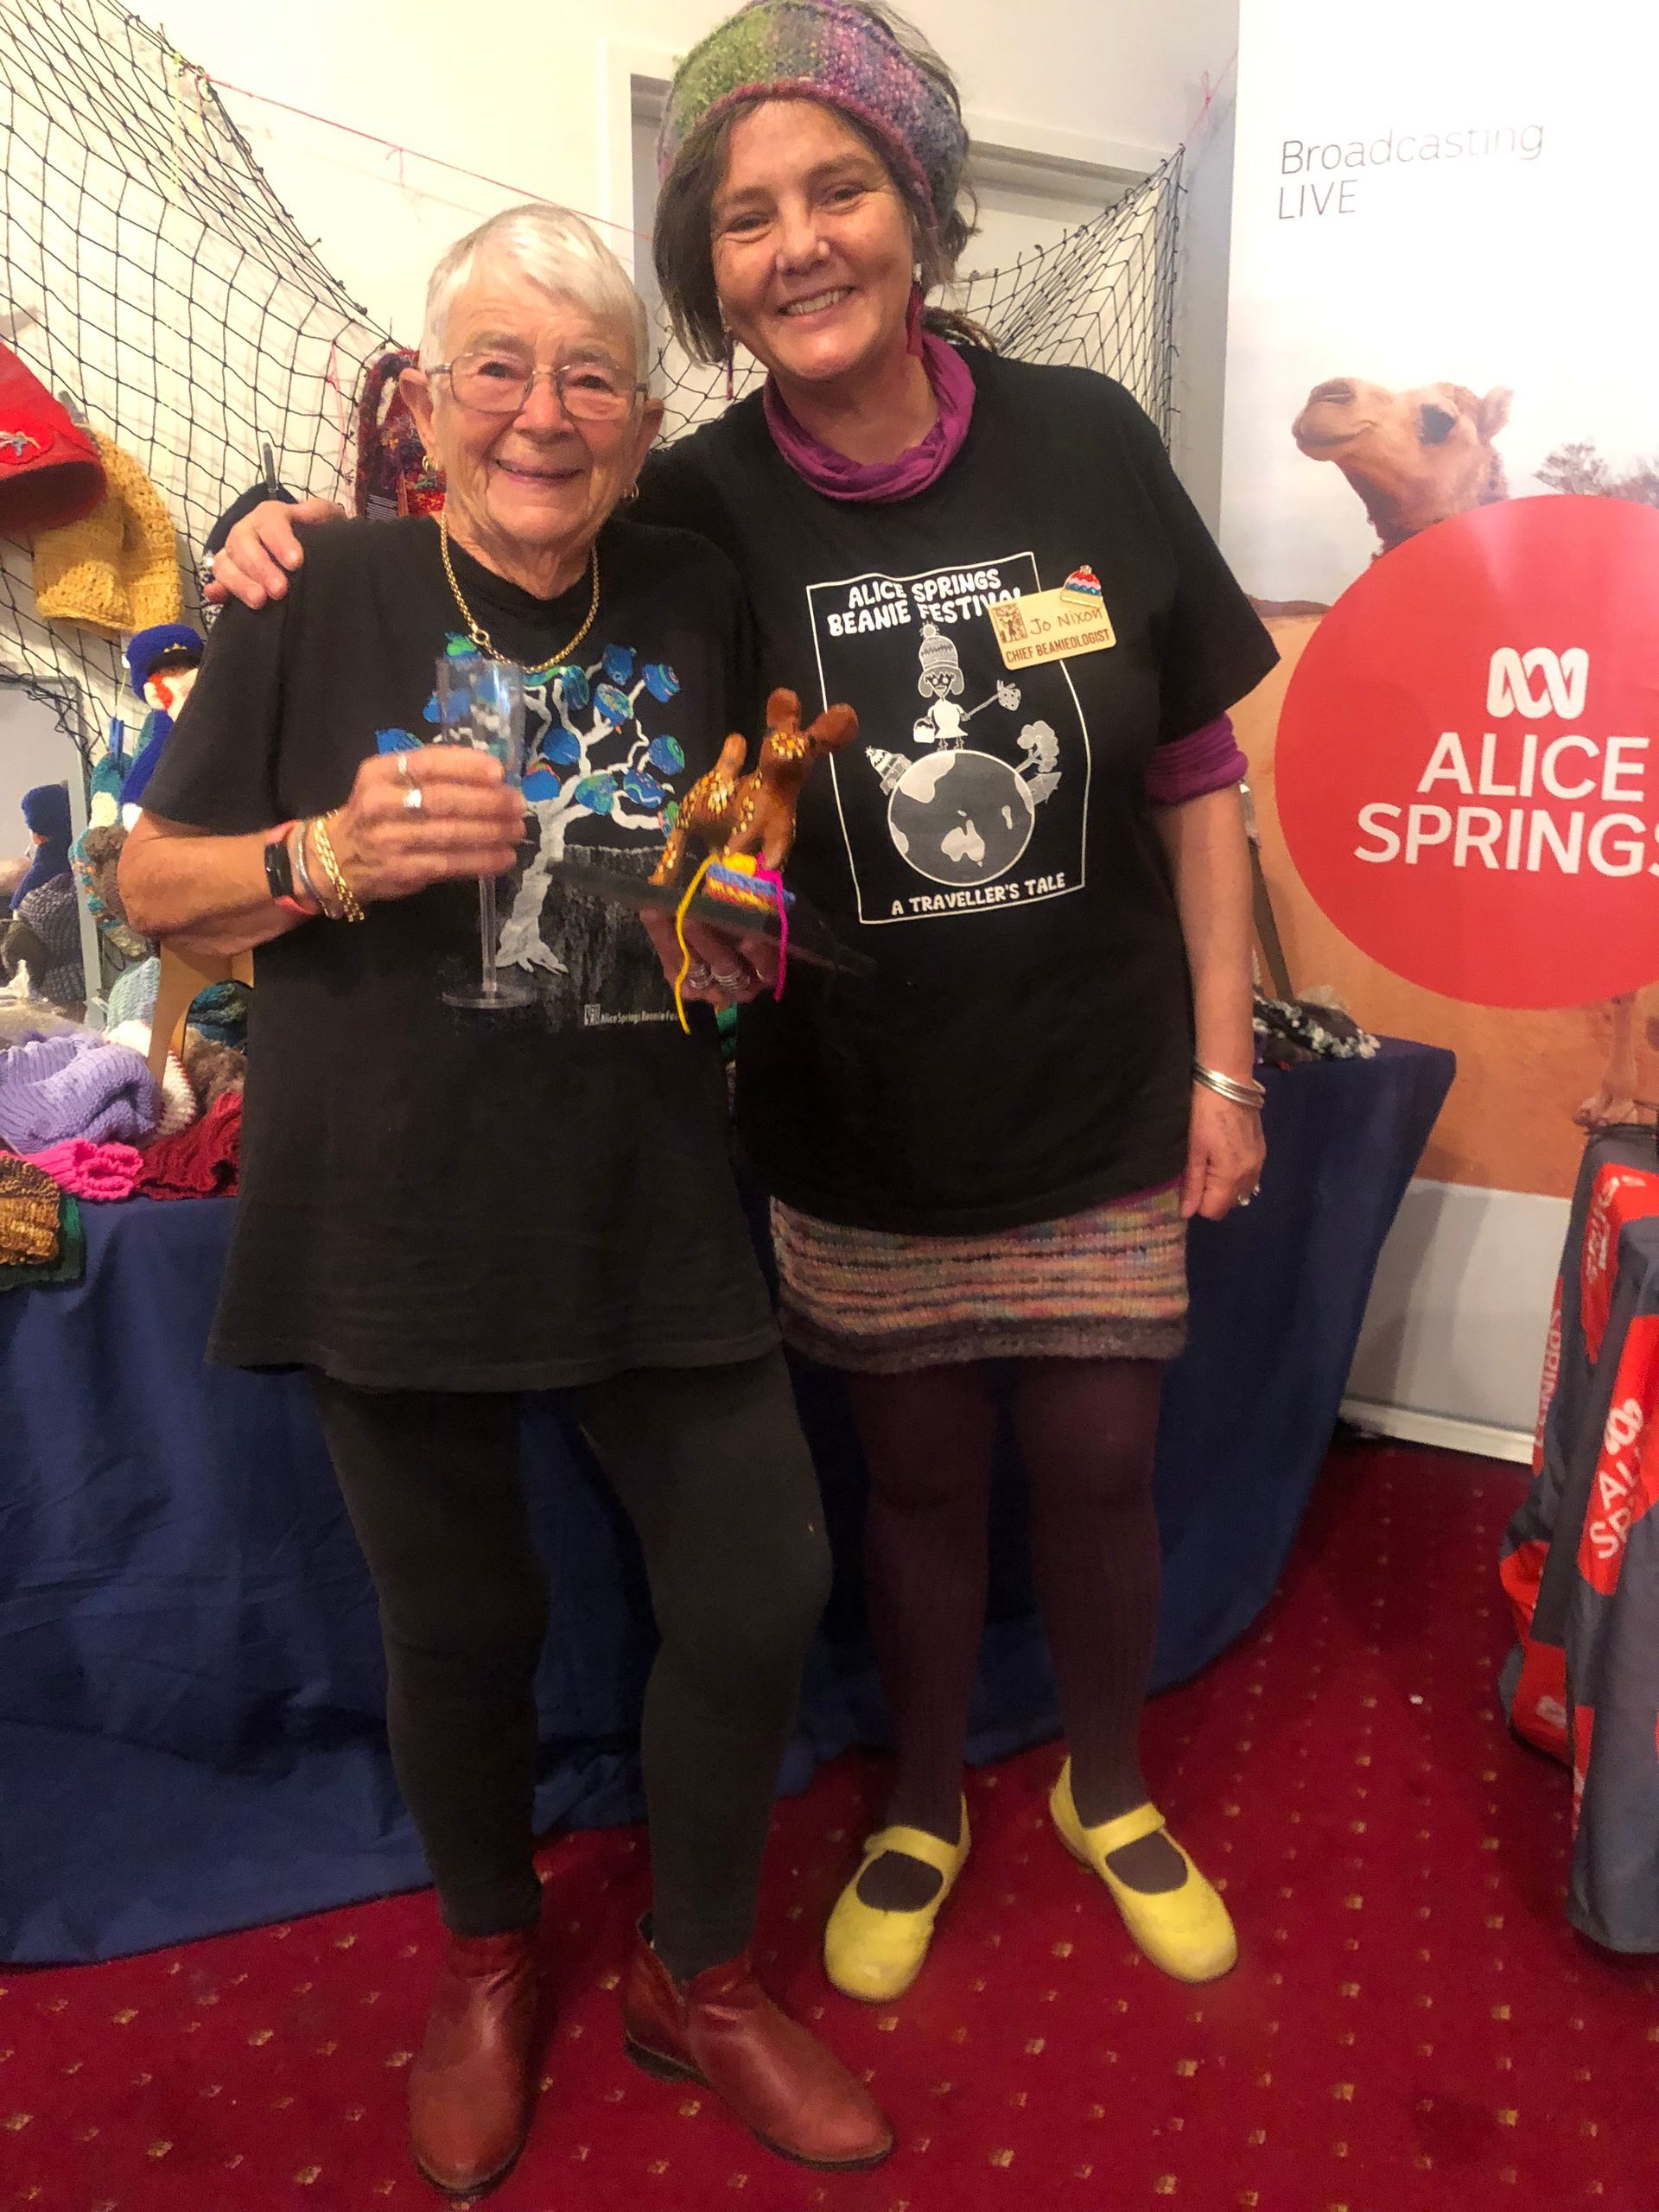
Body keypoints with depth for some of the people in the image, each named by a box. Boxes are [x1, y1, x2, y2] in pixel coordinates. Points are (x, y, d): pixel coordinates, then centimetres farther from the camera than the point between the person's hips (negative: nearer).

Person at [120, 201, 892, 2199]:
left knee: (758, 1596, 5)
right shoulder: (323, 600, -4)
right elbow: (152, 884, 0)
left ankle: (696, 1978, 35)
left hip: (652, 1211, 3)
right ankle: (485, 1962, 45)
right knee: (461, 1622, 13)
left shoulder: (698, 606, 4)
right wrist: (332, 853, -18)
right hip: (394, 1216, -2)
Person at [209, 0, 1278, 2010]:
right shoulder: (696, 513, -8)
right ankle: (922, 1809, 45)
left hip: (1097, 1117, 1)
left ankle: (1108, 1787, 46)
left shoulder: (1084, 444, -7)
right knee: (916, 1478, 16)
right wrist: (304, 554, -14)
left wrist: (1221, 1057, 0)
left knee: (1097, 1472, 15)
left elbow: (1191, 777, -1)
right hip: (860, 1142, 0)